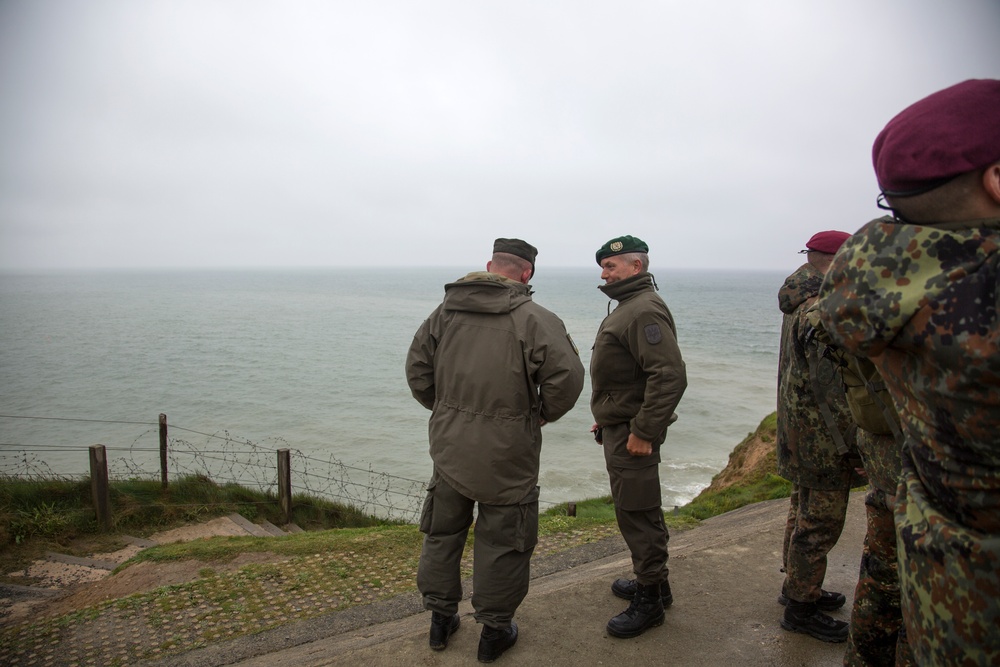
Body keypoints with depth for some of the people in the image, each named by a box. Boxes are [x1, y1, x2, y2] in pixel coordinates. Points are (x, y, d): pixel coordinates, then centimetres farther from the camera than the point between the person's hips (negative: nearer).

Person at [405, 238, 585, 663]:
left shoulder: (445, 311, 3)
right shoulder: (533, 319, -13)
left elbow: (417, 368, 9)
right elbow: (566, 376, -19)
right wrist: (544, 413, -1)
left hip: (449, 447, 5)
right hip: (506, 455, -4)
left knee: (442, 532, 21)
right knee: (502, 542, 12)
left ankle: (440, 618, 36)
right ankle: (494, 629, 26)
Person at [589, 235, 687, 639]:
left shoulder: (645, 311, -19)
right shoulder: (628, 307, 17)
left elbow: (670, 376, -28)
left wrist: (643, 431, -25)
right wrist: (607, 418, 21)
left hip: (632, 434, -11)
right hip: (619, 428, 11)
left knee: (637, 515, -2)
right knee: (640, 511, 20)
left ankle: (649, 602, 11)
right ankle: (653, 582, 34)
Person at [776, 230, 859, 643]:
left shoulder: (801, 303, 10)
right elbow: (832, 388, -25)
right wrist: (848, 444, -20)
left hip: (800, 431, 11)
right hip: (822, 437, -11)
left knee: (804, 510, 22)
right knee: (820, 522, 2)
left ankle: (796, 586, 38)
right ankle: (800, 608, 16)